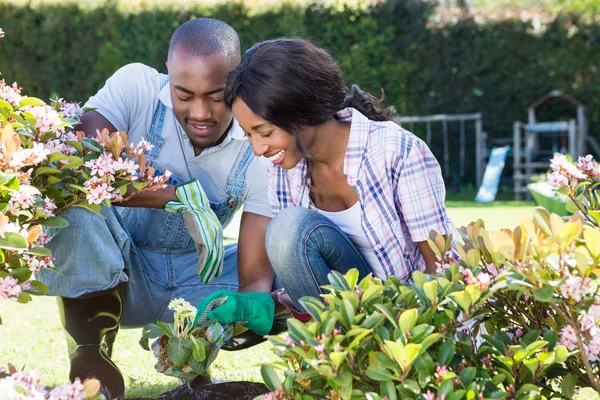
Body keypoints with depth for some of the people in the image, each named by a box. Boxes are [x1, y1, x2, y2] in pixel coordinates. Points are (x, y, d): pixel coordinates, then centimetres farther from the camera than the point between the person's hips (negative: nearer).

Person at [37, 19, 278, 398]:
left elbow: (257, 274, -19)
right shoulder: (137, 87, -16)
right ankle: (90, 357, -25)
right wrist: (182, 197, -39)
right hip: (102, 277, -2)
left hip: (195, 283, 2)